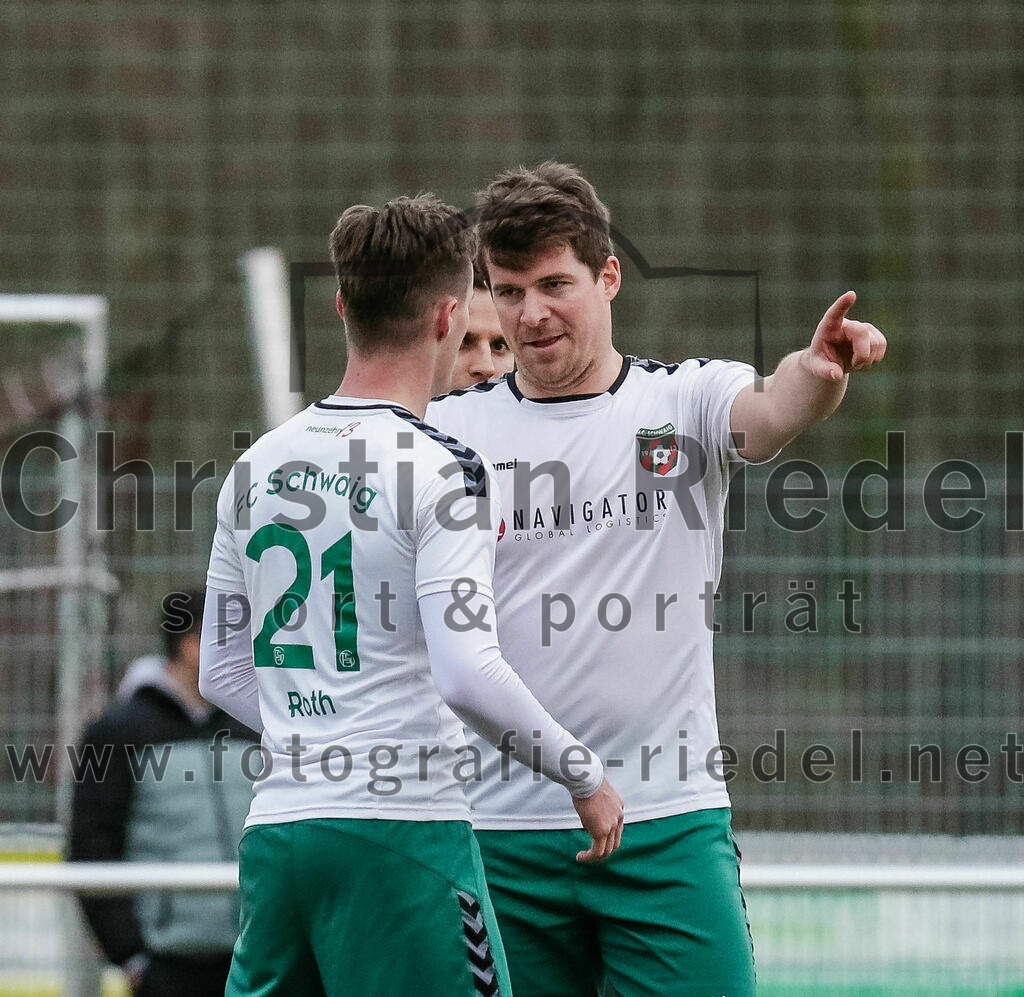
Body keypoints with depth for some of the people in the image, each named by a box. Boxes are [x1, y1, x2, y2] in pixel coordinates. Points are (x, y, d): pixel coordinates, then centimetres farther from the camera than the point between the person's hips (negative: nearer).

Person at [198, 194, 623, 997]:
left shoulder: (258, 465, 11)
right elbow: (466, 673, -19)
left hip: (275, 831, 7)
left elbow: (222, 675, 17)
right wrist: (585, 776, -7)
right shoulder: (440, 470, -9)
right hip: (402, 836, -7)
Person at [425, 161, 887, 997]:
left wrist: (817, 373, -42)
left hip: (671, 825, -1)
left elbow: (770, 410, -19)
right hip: (503, 828, 1)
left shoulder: (687, 401, 3)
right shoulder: (449, 428, 7)